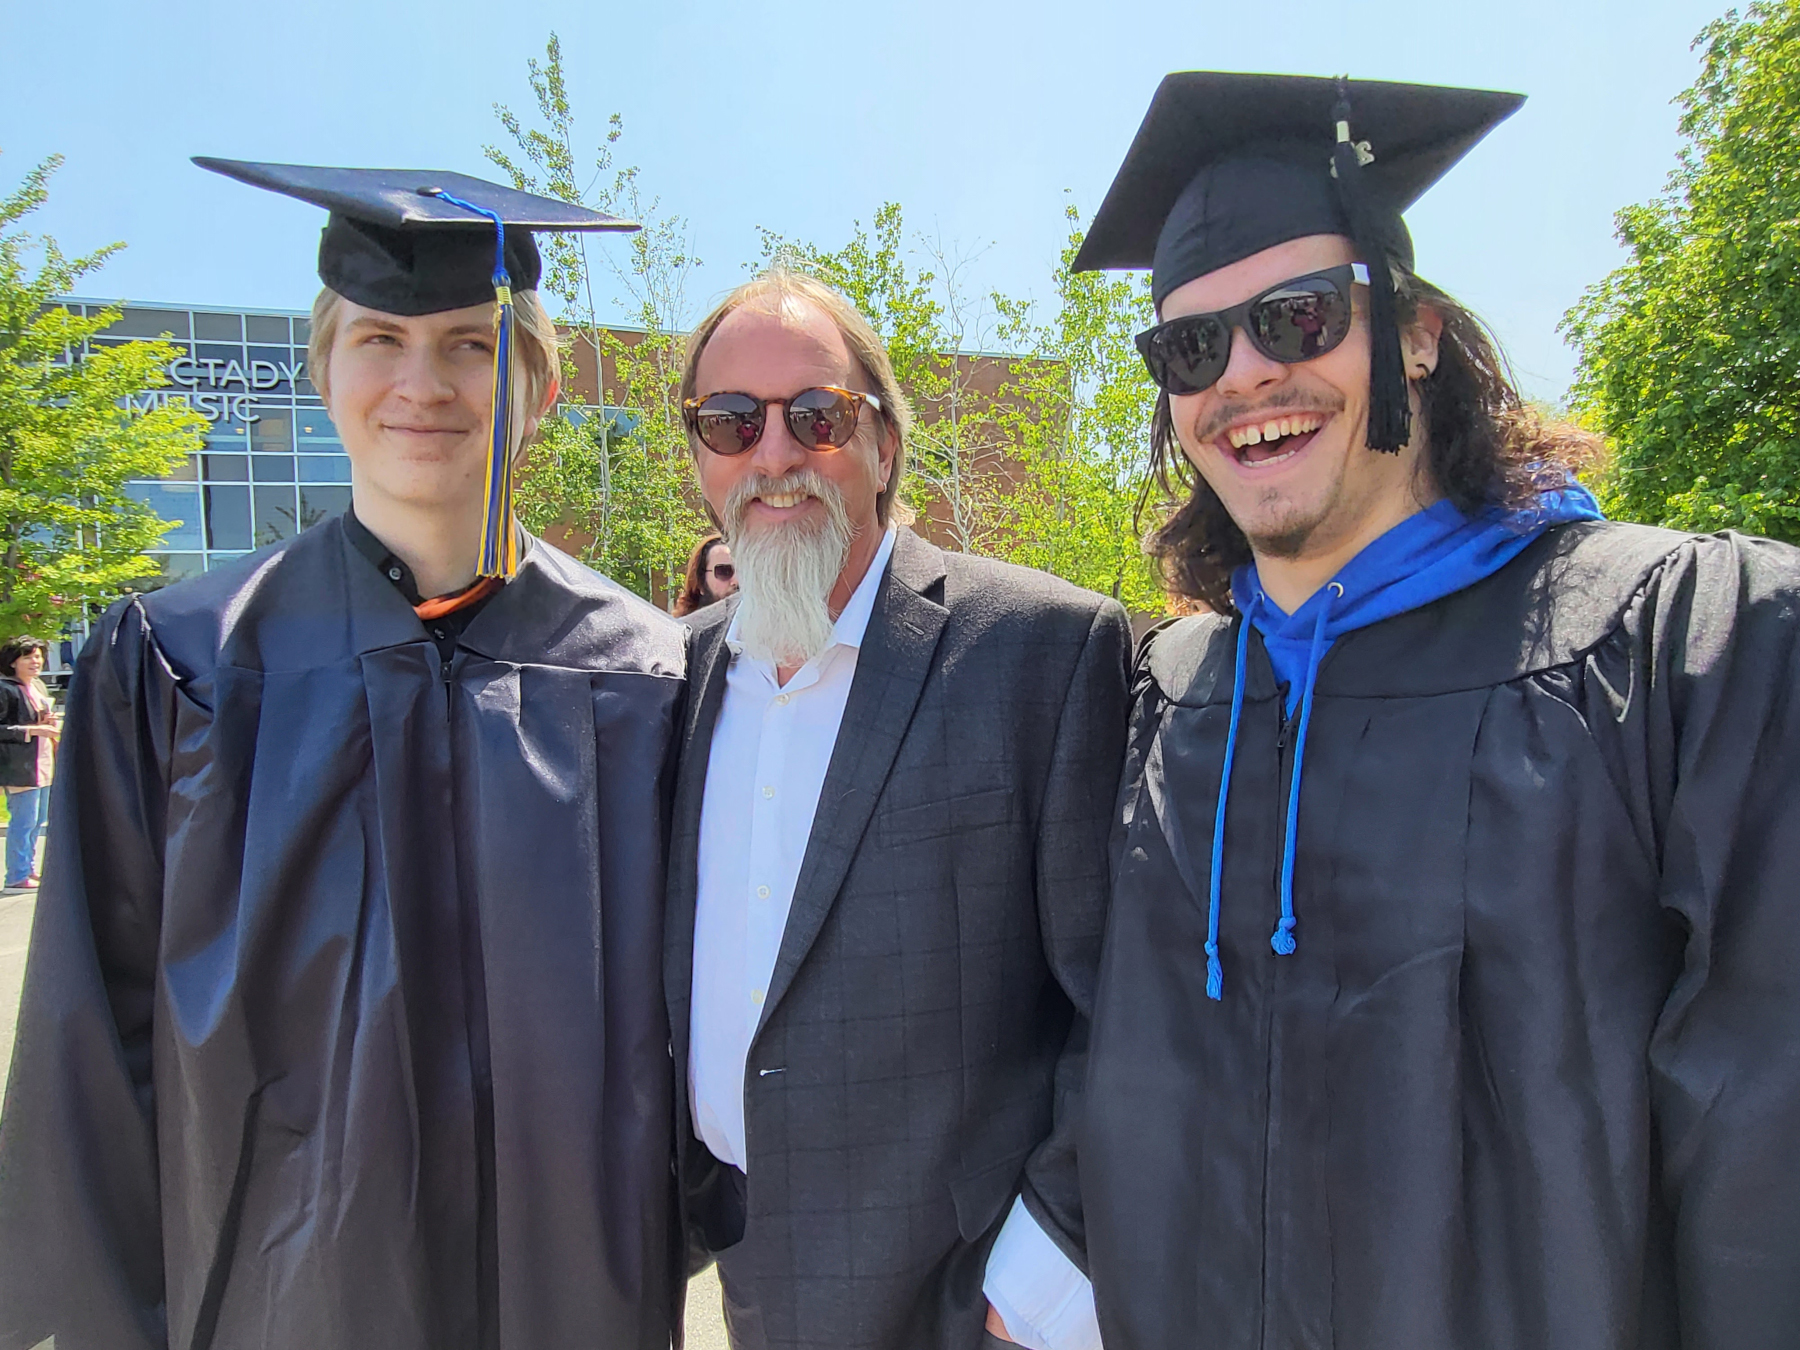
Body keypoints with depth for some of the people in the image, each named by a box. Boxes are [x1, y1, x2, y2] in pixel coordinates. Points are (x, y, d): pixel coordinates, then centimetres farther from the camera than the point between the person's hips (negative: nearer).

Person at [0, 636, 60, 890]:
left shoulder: (39, 686, 15)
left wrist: (48, 723, 7)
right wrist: (31, 730, -22)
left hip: (43, 765, 9)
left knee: (37, 820, 15)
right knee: (24, 821, -6)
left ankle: (29, 869, 26)